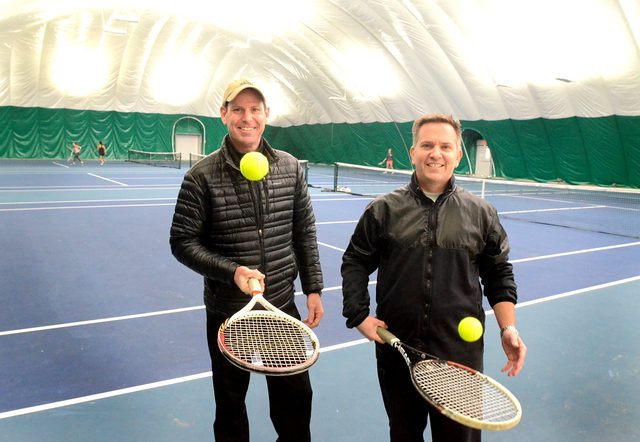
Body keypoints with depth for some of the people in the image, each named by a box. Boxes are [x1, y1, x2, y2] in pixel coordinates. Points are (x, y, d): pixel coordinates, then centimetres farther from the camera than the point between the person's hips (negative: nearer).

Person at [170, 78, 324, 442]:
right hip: (228, 312, -2)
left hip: (283, 306, 3)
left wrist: (314, 288, 3)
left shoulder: (290, 168, -1)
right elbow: (183, 242, -9)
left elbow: (304, 232, 5)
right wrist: (232, 271, -23)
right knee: (230, 402, 18)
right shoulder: (202, 176, -11)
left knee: (296, 398, 16)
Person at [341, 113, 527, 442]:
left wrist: (507, 328, 0)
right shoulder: (383, 210, 0)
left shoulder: (481, 213, 3)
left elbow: (499, 274, 9)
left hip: (461, 354, 0)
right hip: (396, 350, 1)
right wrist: (358, 314, -4)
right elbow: (355, 262, 6)